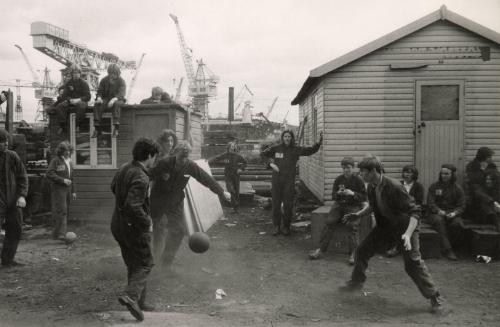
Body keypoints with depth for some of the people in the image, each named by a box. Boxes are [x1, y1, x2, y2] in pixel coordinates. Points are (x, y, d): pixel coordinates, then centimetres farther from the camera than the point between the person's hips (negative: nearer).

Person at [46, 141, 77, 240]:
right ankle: (60, 233, -13)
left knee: (65, 211, 6)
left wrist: (73, 191, 19)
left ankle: (58, 233, 14)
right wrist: (63, 180, -16)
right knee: (61, 210, -14)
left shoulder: (69, 162, 20)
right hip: (58, 189, -7)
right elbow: (49, 174, -13)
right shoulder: (55, 161, -4)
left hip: (67, 189, 7)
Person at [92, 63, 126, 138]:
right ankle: (97, 129, -28)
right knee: (97, 105, -27)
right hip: (106, 100, 3)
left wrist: (114, 99, -38)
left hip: (117, 100, -3)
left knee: (116, 104, -38)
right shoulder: (104, 80, 7)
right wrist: (99, 98, -19)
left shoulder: (121, 81, -4)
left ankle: (116, 129, -44)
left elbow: (121, 94, -18)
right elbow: (99, 91, 6)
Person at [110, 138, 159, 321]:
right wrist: (147, 223, -21)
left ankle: (139, 302, 27)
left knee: (133, 265, 18)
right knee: (145, 264, 6)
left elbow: (113, 187, 21)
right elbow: (133, 206, -33)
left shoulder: (124, 169, 3)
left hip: (118, 225, 9)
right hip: (134, 227, -9)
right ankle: (131, 296, -11)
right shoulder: (141, 178, -25)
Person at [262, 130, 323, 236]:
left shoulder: (296, 149, 2)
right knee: (276, 204, 5)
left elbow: (311, 150, -2)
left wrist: (319, 142, -15)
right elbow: (263, 154, 13)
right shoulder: (276, 148, 3)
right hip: (276, 180, 1)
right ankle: (276, 226, 17)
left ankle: (286, 227, 16)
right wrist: (271, 163, -2)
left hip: (289, 181, -1)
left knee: (288, 205, 2)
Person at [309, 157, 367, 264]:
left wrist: (353, 194, -19)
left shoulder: (358, 180, -1)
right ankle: (321, 249, -17)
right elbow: (333, 196, 11)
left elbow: (364, 197, -2)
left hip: (354, 206, -3)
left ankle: (354, 252, -22)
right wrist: (338, 193, -12)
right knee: (330, 221, -19)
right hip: (339, 205, 3)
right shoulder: (338, 179, 8)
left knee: (352, 224, -28)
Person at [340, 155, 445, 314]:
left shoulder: (394, 187, -31)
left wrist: (408, 234, -40)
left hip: (405, 224, -7)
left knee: (413, 262, -12)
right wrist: (358, 214, 3)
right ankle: (356, 281, 28)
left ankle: (435, 298, 5)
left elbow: (414, 211, -29)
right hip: (385, 223, 7)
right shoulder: (371, 187, -7)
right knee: (362, 250, 5)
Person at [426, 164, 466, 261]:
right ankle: (447, 250, -37)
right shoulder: (434, 187, 8)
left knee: (458, 224, -32)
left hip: (452, 214, 1)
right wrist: (438, 211, -19)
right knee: (439, 221, -36)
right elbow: (430, 203, 1)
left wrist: (455, 213, -16)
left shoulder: (458, 188, 11)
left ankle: (452, 245, -11)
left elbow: (462, 206, 5)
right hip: (436, 214, -1)